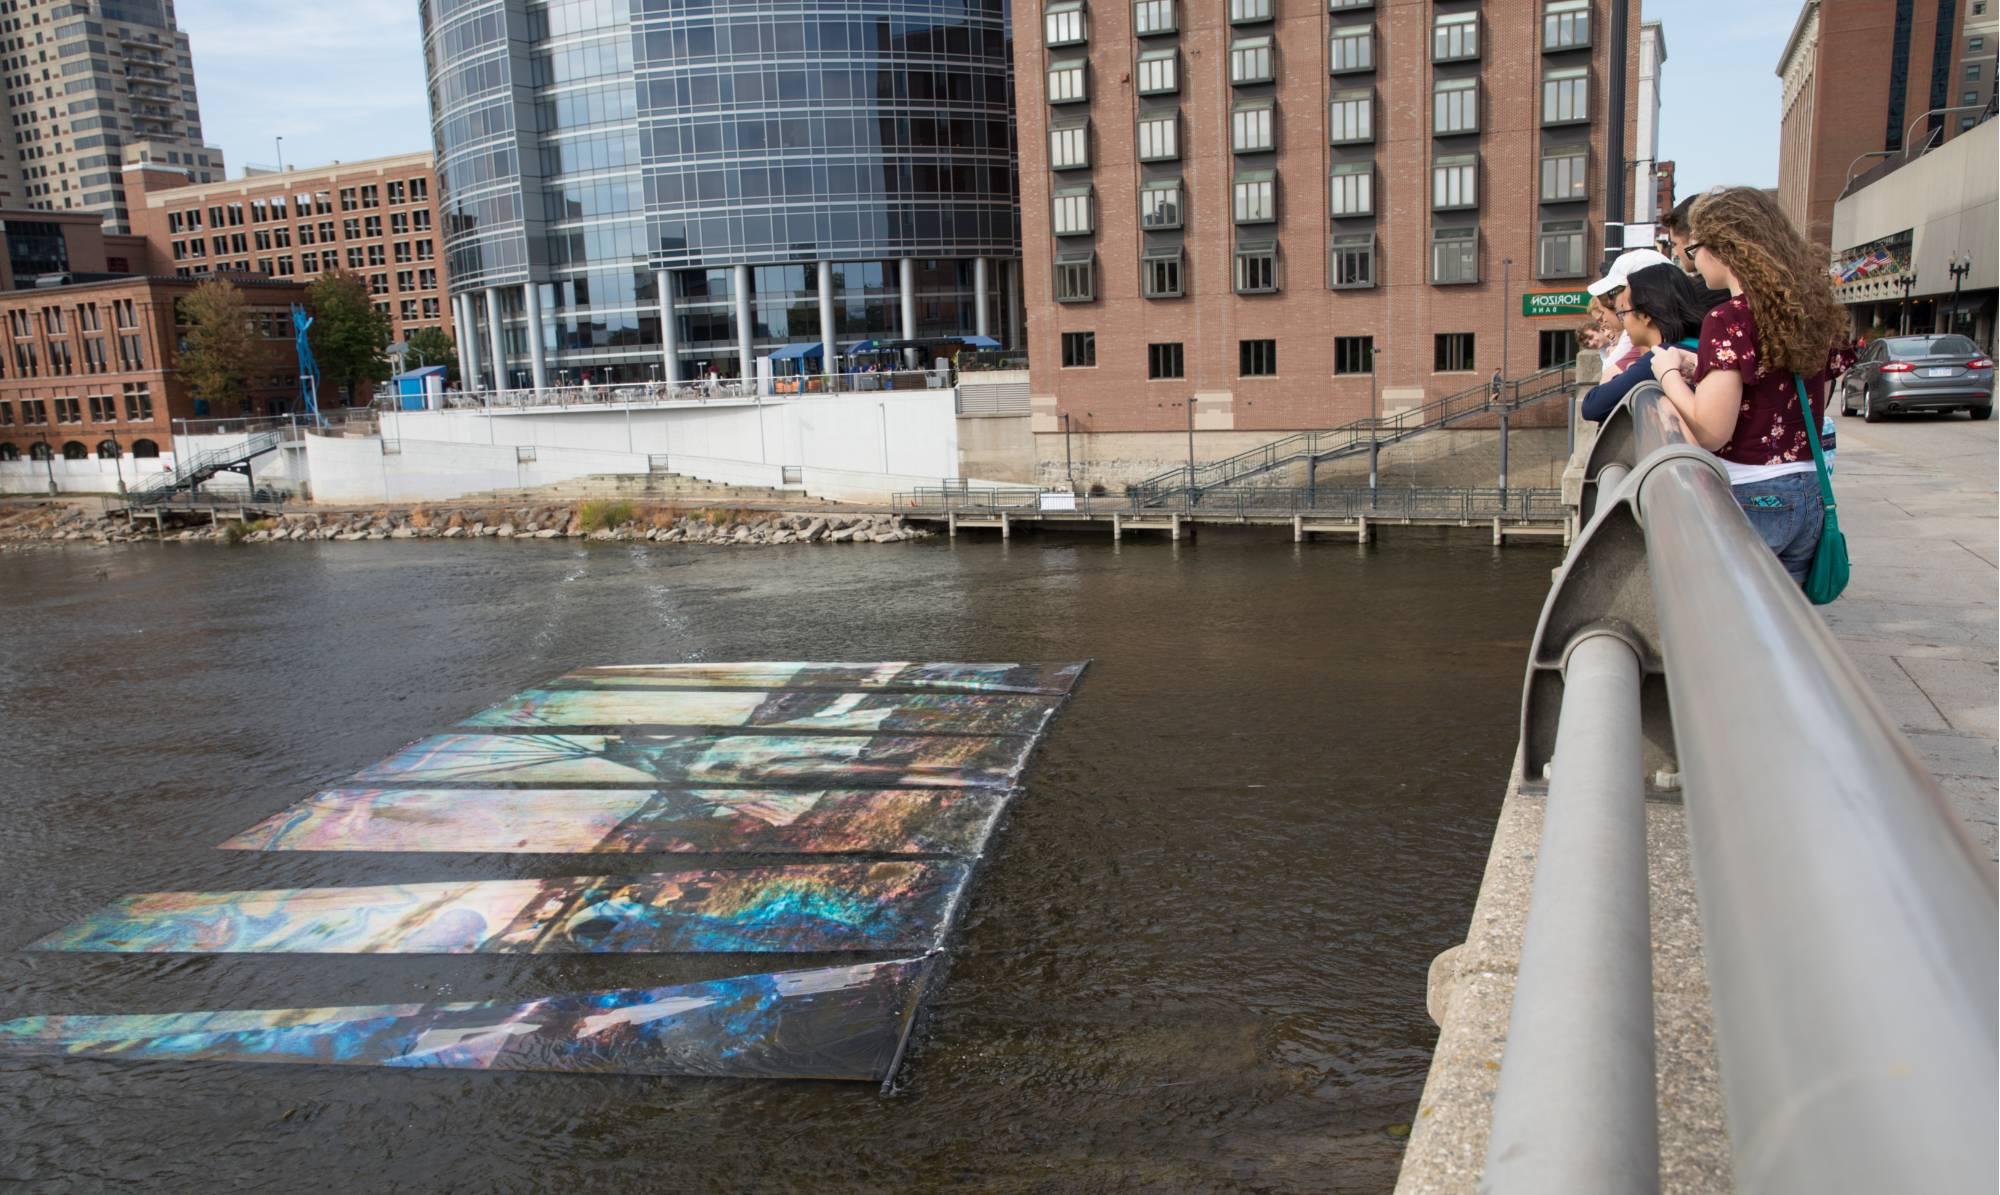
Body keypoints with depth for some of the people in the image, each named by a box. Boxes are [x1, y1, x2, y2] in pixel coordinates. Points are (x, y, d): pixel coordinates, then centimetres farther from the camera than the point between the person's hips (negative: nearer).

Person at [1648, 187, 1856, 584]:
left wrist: (1670, 374, -4)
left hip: (1746, 499, -8)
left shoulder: (1730, 320, -14)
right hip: (1808, 497, 8)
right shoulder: (1811, 311, 10)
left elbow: (1711, 431, -21)